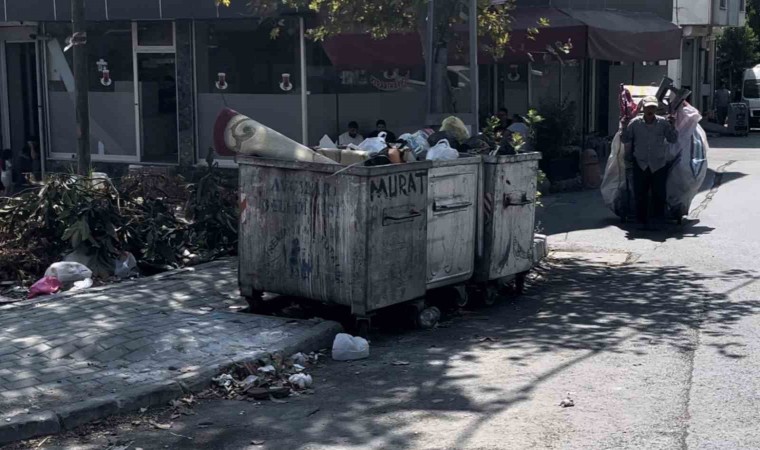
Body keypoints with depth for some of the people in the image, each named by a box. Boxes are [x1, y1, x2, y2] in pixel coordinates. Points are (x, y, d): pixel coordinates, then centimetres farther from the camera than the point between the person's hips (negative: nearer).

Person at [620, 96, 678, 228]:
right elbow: (625, 140, 3)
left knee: (659, 193, 3)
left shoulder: (663, 122, -2)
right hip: (640, 164, 1)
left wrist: (672, 126, -13)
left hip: (659, 165, -1)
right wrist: (624, 128, -13)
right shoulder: (635, 123, -2)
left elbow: (673, 140, 0)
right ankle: (642, 220, 14)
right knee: (640, 194, 4)